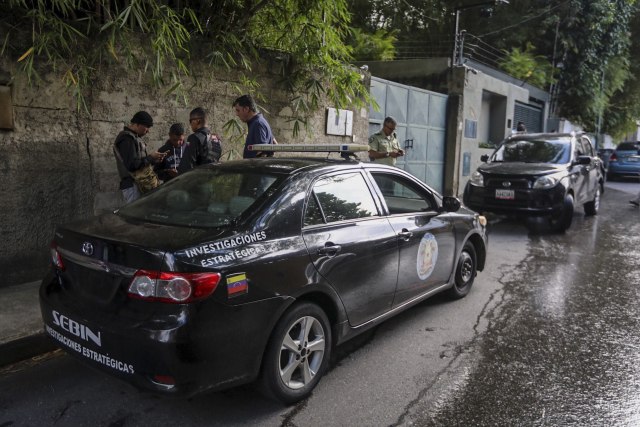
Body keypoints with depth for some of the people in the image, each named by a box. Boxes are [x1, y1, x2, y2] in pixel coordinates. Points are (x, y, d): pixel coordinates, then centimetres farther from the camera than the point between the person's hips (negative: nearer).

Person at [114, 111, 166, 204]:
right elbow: (132, 165, -22)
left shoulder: (135, 137, 18)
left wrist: (154, 160, 7)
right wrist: (151, 157, -13)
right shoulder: (127, 139, -14)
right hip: (132, 186, -10)